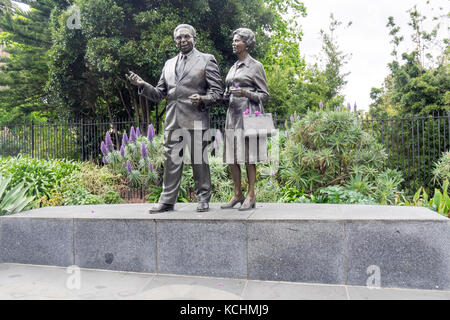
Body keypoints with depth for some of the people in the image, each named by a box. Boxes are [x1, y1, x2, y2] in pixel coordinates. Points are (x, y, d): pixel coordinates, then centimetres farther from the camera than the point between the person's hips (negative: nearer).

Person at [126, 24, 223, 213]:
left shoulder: (207, 60, 7)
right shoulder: (169, 64, 21)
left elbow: (217, 91, 1)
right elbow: (159, 94, 20)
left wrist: (203, 100, -18)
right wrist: (142, 85, 3)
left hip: (196, 120, -4)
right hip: (172, 121, 4)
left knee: (199, 161, 0)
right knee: (171, 161, 5)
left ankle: (203, 199, 14)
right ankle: (167, 201, 13)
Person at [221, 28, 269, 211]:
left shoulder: (256, 66, 0)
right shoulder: (233, 68, 19)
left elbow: (265, 95, -3)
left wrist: (245, 92, -17)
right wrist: (225, 96, 3)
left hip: (248, 114, -7)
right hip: (233, 114, 7)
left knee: (249, 157, -4)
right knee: (231, 157, 5)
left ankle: (251, 196, 6)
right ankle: (237, 194, 16)